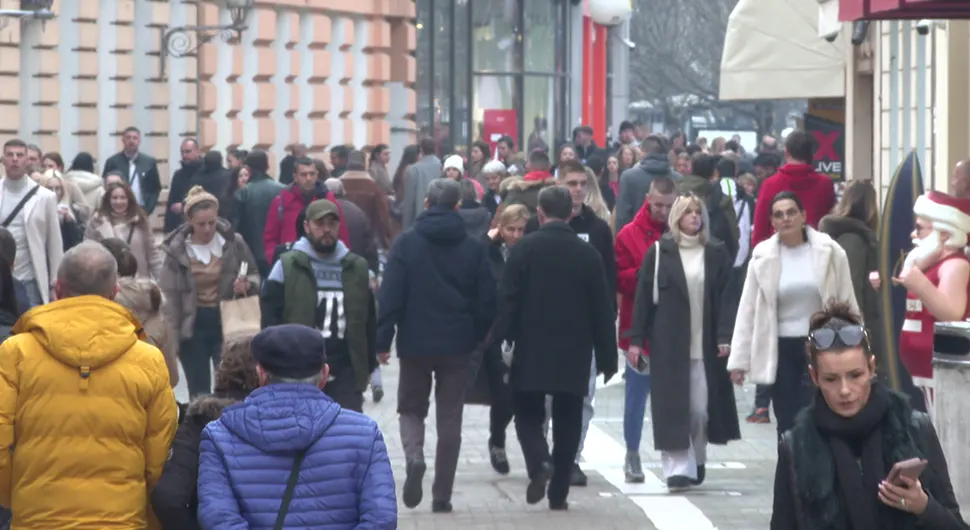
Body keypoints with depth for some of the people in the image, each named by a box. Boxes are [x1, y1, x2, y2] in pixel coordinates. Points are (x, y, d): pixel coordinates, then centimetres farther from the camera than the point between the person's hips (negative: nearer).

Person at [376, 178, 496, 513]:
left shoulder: (406, 244, -5)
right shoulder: (474, 249, 0)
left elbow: (390, 296, -8)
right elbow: (487, 302, 2)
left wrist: (383, 340, -4)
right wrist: (480, 341, 12)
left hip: (415, 343, -1)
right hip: (457, 345, 1)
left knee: (411, 408, 15)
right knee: (450, 421, 8)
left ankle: (414, 458, -15)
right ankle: (442, 495, 7)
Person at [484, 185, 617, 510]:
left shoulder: (524, 249, -6)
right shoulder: (588, 254, 1)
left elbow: (507, 301, -9)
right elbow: (602, 309, 4)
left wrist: (496, 343, -2)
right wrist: (607, 357, 10)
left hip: (531, 353, -2)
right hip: (574, 355, 2)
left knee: (528, 414, 9)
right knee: (567, 423, 10)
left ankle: (538, 462, -19)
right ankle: (559, 494, 8)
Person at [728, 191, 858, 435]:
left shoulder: (829, 251, -2)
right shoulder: (763, 257, 0)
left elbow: (847, 303, 2)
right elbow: (748, 310, 3)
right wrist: (739, 359, -1)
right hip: (781, 350, 2)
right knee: (787, 426, 5)